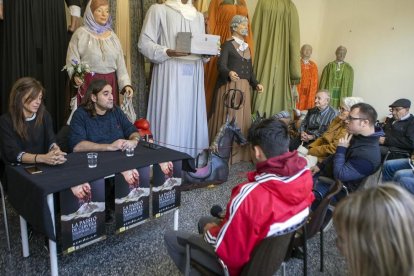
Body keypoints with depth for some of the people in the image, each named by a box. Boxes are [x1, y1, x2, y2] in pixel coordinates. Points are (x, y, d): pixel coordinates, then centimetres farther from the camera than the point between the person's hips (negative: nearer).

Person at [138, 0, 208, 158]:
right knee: (169, 119, -9)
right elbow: (144, 43, -3)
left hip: (194, 74, 5)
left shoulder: (198, 16, 20)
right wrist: (167, 52, -18)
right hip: (170, 72, -5)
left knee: (191, 118, 3)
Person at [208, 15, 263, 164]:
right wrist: (229, 73, -35)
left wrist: (256, 84, 5)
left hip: (244, 87, 7)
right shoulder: (227, 45, -3)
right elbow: (221, 66, -15)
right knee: (227, 119, -6)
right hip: (229, 87, -7)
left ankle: (240, 153, 16)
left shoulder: (247, 47, 18)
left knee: (242, 119, 7)